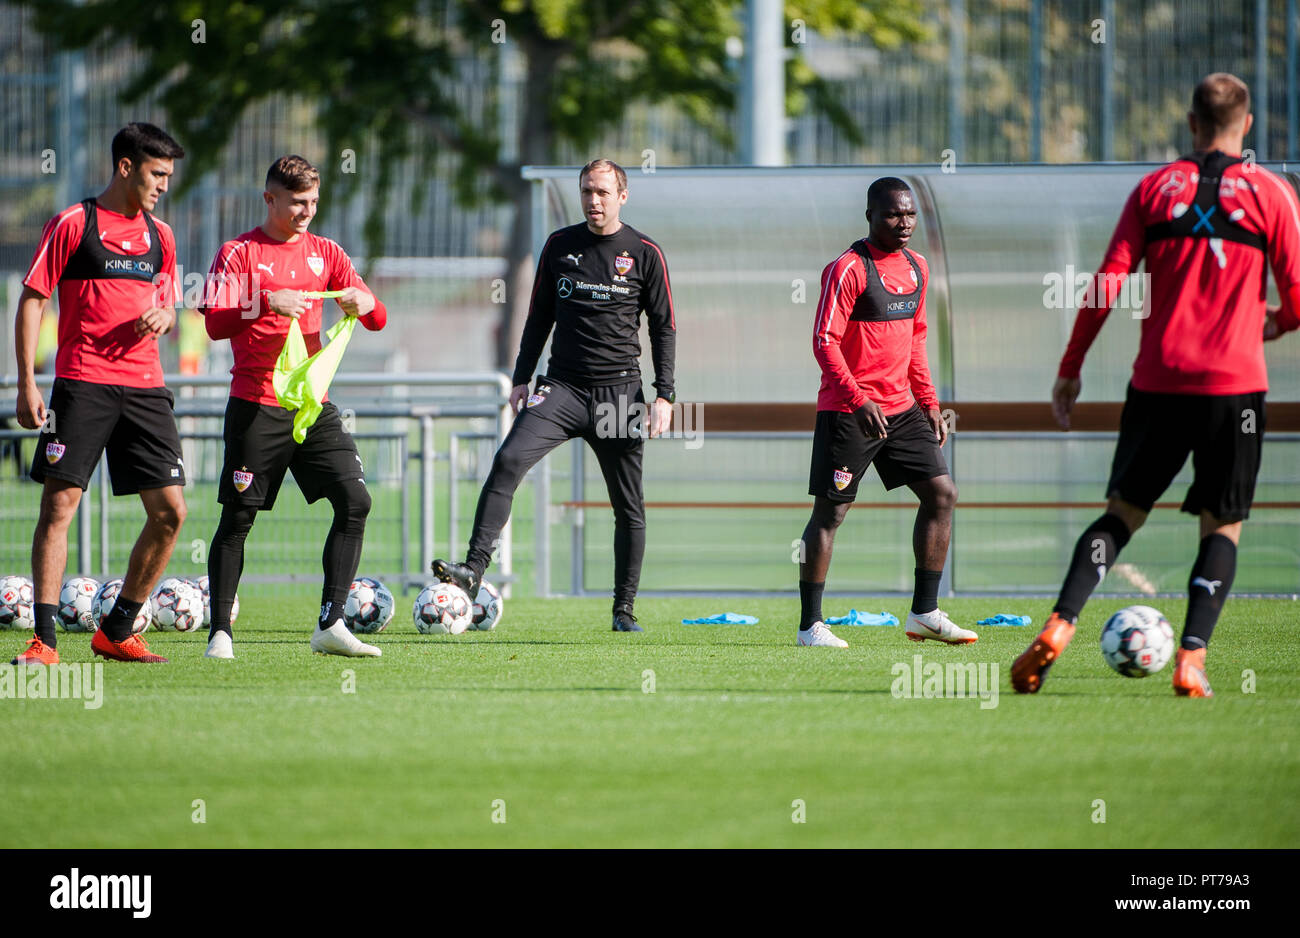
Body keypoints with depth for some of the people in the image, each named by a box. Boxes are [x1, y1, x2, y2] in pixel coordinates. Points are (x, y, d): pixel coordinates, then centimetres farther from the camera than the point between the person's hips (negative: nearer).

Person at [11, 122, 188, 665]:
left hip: (144, 387, 5)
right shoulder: (72, 224, -1)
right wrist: (26, 383, -9)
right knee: (59, 503, -11)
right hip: (82, 384, -5)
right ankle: (44, 639, -9)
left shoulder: (159, 236, 16)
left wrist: (164, 317, -1)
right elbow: (31, 300, -2)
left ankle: (116, 633, 12)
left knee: (170, 510, -1)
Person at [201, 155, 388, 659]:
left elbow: (377, 319, 9)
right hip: (255, 406, -4)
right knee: (238, 515, -4)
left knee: (355, 501, -7)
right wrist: (269, 303, -26)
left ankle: (330, 624, -3)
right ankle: (220, 631, 5)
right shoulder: (239, 253, -1)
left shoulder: (325, 253, 12)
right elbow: (215, 323, -12)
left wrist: (364, 304, -15)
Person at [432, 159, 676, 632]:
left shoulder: (645, 253, 2)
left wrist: (664, 396, -3)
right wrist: (521, 379, 10)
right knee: (508, 460, -21)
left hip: (619, 391, -1)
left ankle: (624, 608, 15)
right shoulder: (559, 245, 9)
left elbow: (664, 327, 4)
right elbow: (539, 317, 17)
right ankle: (473, 569, -27)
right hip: (562, 387, 1)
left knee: (628, 505, 2)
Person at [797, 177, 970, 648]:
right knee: (831, 511, -2)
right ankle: (810, 624, 4)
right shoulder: (848, 269, -13)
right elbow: (824, 340, -16)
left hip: (902, 409, 7)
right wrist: (858, 401, -24)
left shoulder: (916, 267, 11)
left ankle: (924, 613, 9)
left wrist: (928, 402, 15)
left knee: (941, 493, 2)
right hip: (848, 411, -7)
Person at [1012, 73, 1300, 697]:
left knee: (1124, 511, 12)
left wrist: (1069, 369, 8)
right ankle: (1192, 659, -7)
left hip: (1158, 381, 2)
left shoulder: (1154, 189, 6)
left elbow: (1107, 285, 1)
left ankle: (1059, 626, -6)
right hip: (1234, 383, -2)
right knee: (1223, 526, 7)